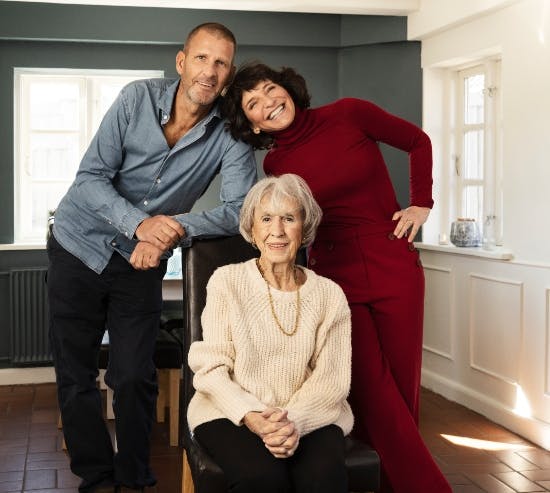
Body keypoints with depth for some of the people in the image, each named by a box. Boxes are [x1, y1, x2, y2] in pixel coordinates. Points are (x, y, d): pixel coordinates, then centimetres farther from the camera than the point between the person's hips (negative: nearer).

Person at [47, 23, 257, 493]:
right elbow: (90, 177, -18)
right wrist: (140, 223, -34)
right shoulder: (138, 98, -14)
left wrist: (173, 230, -36)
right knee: (75, 376, 4)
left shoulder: (230, 134, -14)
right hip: (80, 246, 0)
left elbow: (241, 210, -22)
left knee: (134, 378, 1)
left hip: (141, 261, 0)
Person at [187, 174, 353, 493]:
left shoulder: (330, 295, 5)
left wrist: (295, 422, -20)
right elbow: (211, 367, -3)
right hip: (231, 414, 0)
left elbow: (332, 378, -1)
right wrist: (252, 417, -19)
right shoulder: (226, 282, 2)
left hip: (310, 416, 1)